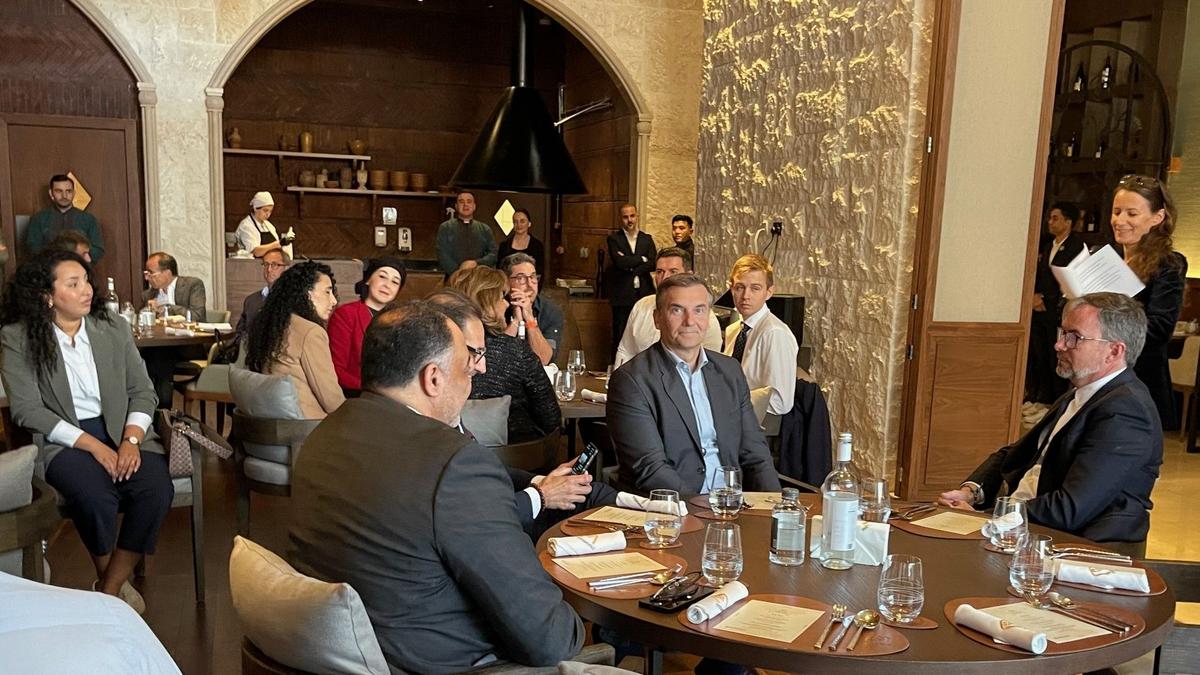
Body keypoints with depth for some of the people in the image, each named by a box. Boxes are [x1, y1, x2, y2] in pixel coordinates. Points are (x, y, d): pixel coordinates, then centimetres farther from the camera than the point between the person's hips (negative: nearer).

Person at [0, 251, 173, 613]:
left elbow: (142, 391, 6)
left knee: (157, 488, -27)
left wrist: (131, 439, -13)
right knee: (95, 495, -33)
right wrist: (92, 445, -17)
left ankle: (110, 590, -8)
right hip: (63, 440, -3)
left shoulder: (113, 327, 7)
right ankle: (110, 583, -3)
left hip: (122, 431, 3)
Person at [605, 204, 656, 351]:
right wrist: (641, 259, -3)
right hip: (622, 294, -3)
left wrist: (630, 268, -9)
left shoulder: (647, 239, 12)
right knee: (620, 335, 1)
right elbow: (619, 262, -13)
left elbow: (653, 264, 0)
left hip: (644, 293, 3)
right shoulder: (613, 239, 2)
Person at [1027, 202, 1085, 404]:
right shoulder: (1047, 247, 18)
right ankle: (1041, 400, 14)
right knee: (1039, 359, 7)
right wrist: (1034, 296, 2)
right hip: (1040, 312, 7)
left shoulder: (1077, 247, -6)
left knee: (1057, 362, -4)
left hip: (1059, 313, -7)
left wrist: (1044, 298, -7)